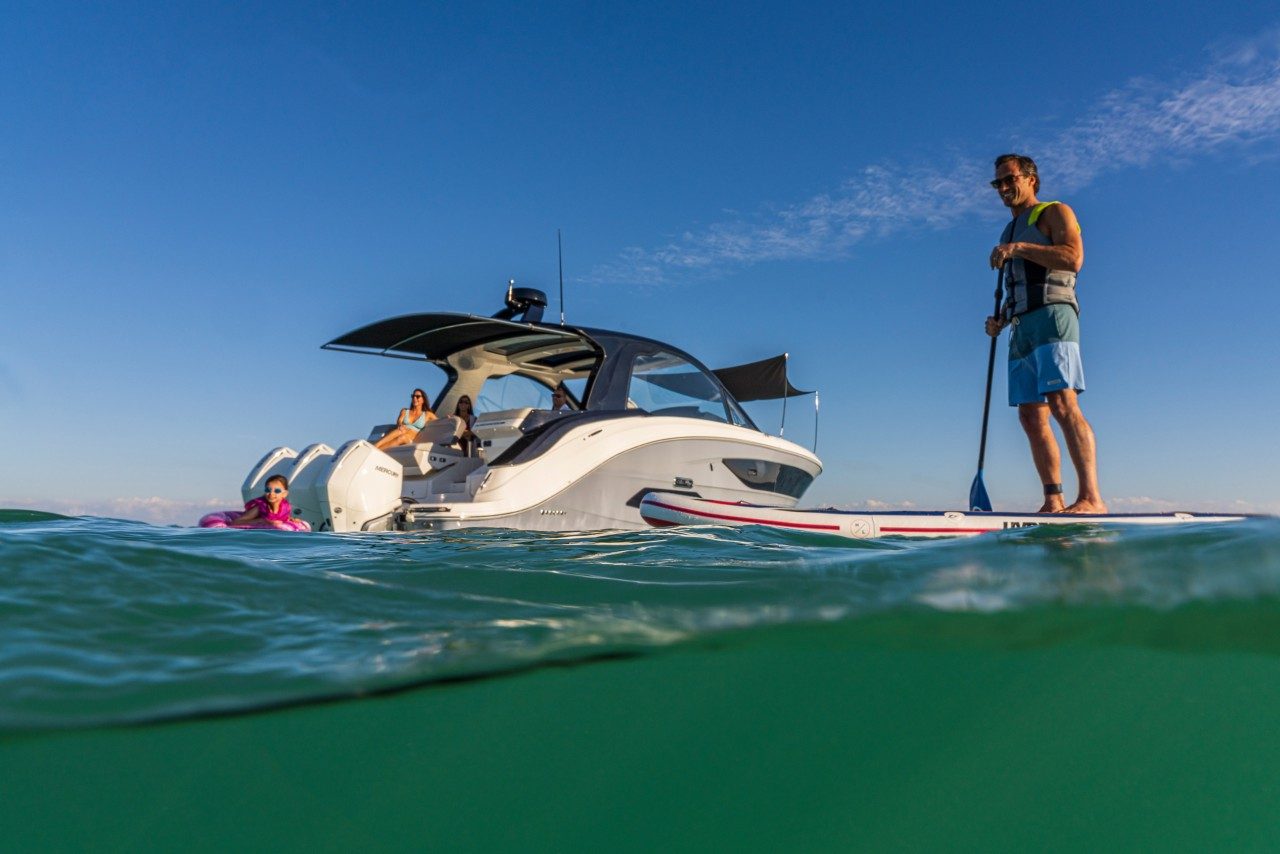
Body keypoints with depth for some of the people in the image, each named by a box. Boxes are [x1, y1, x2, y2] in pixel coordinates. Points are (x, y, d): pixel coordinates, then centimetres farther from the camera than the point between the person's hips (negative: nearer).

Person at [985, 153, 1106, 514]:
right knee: (1031, 416, -2)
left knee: (1062, 404, -20)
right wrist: (1000, 319, 11)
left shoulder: (1054, 213, 8)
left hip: (1051, 315, -8)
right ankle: (1053, 502, -3)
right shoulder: (1010, 232, 30)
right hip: (1021, 328, 8)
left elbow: (1073, 258, -11)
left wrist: (1020, 248, -15)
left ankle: (1091, 498, -25)